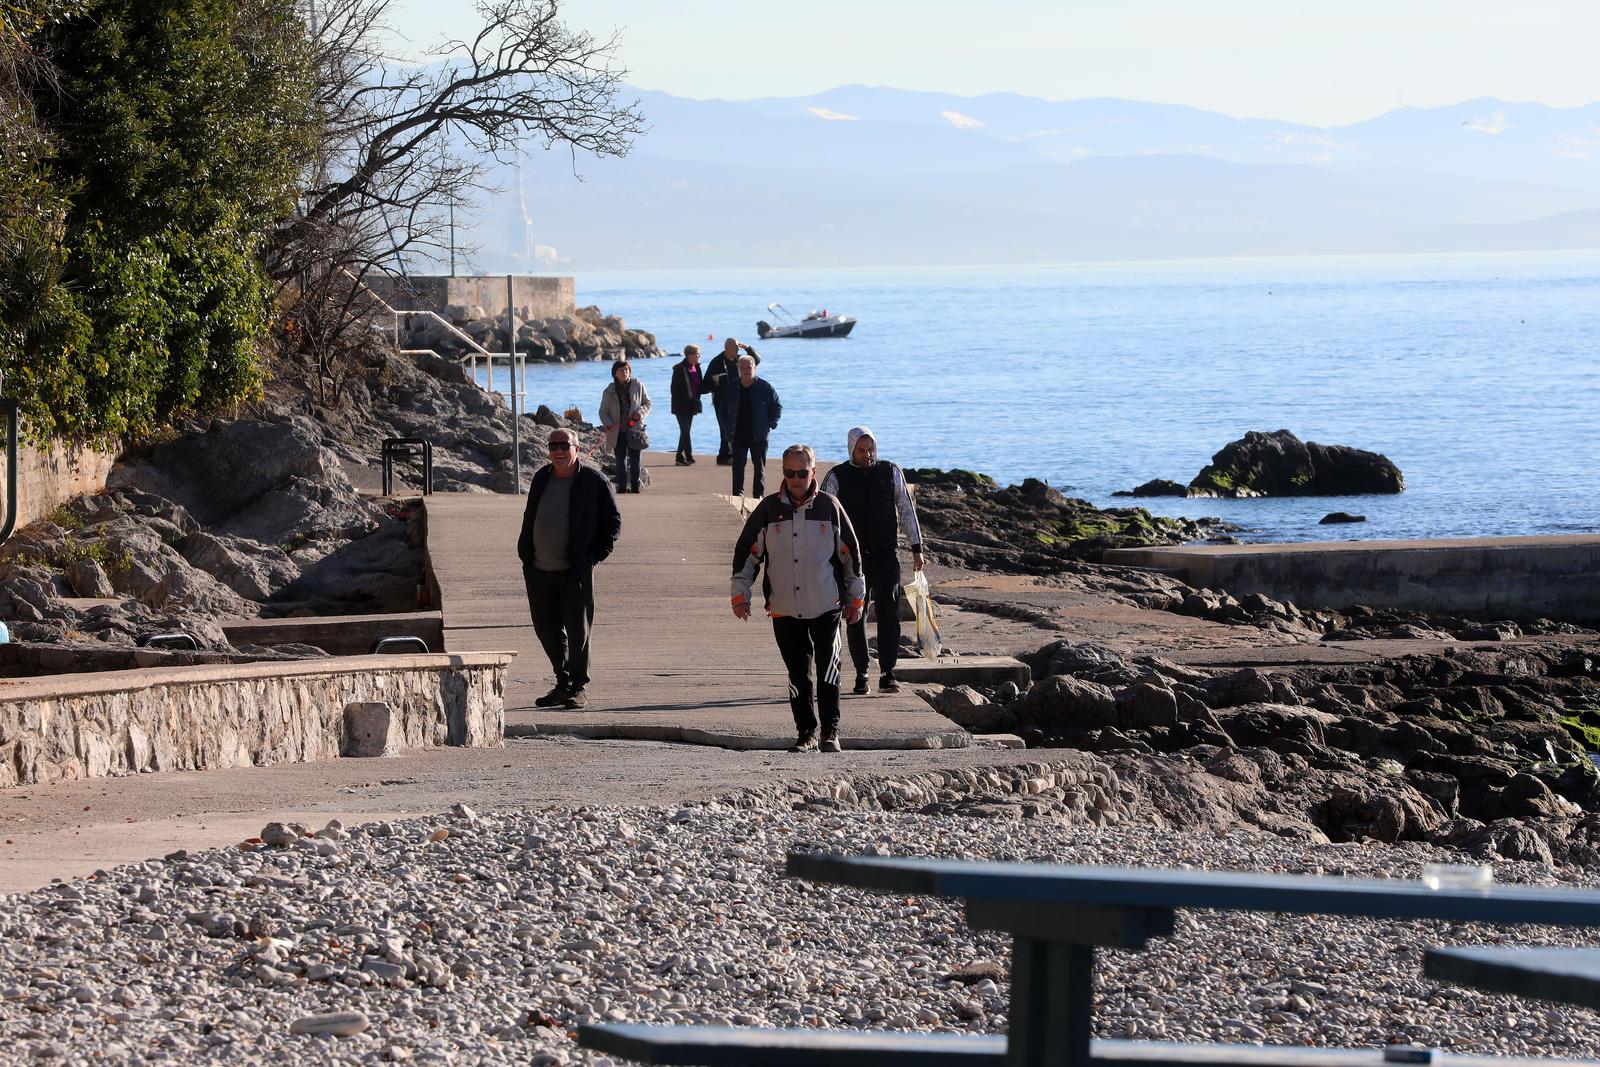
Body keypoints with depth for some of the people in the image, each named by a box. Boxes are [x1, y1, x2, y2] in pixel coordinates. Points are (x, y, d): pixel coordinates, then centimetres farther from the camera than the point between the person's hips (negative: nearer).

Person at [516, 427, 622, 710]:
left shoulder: (594, 481, -6)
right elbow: (529, 518, 21)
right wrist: (525, 554, 10)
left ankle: (578, 688, 6)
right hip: (539, 570, 5)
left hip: (575, 571, -5)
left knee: (577, 630, -3)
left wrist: (593, 556, -8)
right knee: (547, 630, 10)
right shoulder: (541, 478, 10)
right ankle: (563, 684, 23)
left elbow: (613, 522, 0)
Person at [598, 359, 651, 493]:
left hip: (634, 428, 0)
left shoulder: (638, 386, 3)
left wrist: (640, 412, -11)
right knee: (620, 460, -1)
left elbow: (647, 403, 10)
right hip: (617, 431, 1)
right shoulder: (609, 391, 5)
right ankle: (622, 486, 0)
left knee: (634, 459, 2)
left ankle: (635, 485, 16)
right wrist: (607, 423, -11)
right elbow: (603, 411, 7)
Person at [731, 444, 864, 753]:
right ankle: (805, 734, 14)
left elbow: (850, 554, 9)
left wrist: (855, 598, 11)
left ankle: (830, 731, -2)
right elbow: (746, 552, 9)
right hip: (784, 609, 2)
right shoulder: (768, 509, 3)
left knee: (828, 669, -10)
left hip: (826, 607, -2)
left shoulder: (829, 507, 1)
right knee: (797, 674, 7)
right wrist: (740, 595, 5)